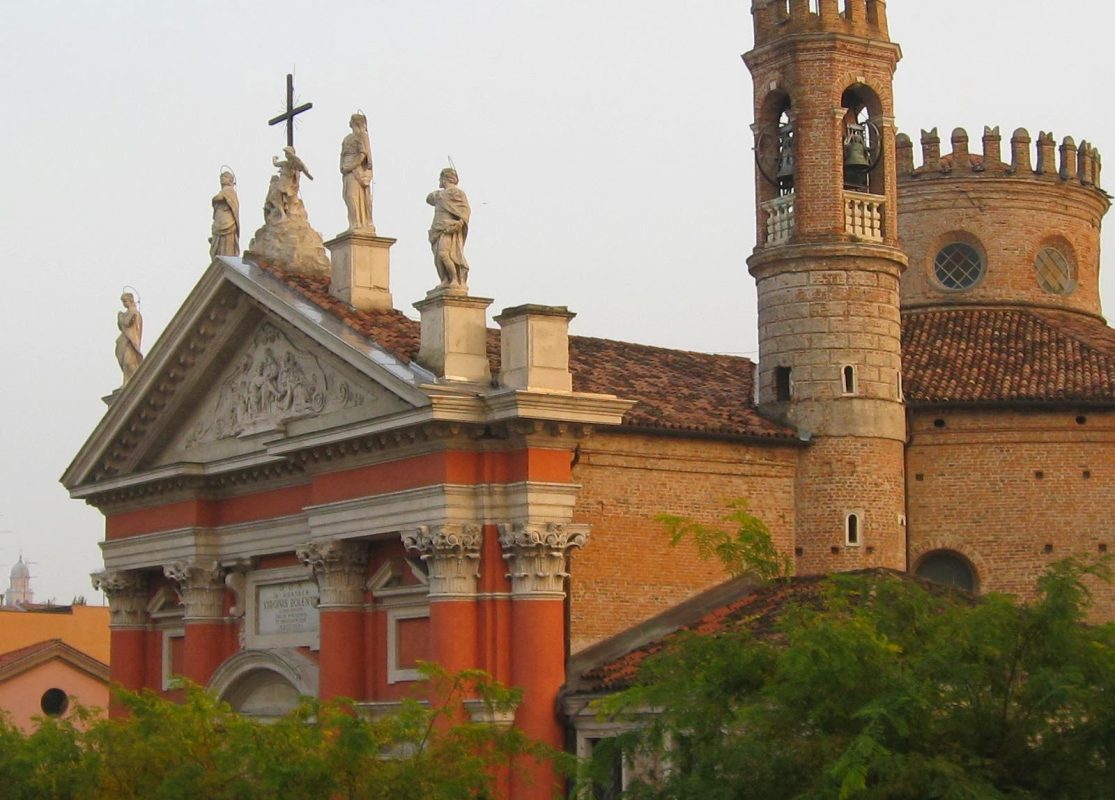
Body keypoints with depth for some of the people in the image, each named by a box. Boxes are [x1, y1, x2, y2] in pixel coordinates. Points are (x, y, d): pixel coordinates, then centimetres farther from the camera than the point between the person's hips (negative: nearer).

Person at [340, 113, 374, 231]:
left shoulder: (362, 135, -1)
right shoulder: (347, 138, 23)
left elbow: (363, 154, -12)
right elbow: (343, 155, 22)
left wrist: (351, 166, -16)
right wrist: (342, 167, 3)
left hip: (357, 170, -8)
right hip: (348, 172, 8)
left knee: (354, 196, -16)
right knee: (348, 197, 1)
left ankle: (359, 224, -19)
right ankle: (354, 225, -2)